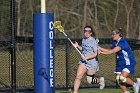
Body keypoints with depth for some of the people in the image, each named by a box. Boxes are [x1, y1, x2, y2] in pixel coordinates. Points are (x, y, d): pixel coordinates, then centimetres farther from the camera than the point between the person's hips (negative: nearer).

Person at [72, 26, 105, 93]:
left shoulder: (93, 41, -17)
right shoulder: (84, 40, 4)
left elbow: (95, 54, -18)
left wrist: (87, 57, -27)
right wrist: (77, 46, 2)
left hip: (92, 63, -5)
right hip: (83, 62, 5)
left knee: (90, 80, 9)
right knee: (78, 77, -10)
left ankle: (100, 80, 40)